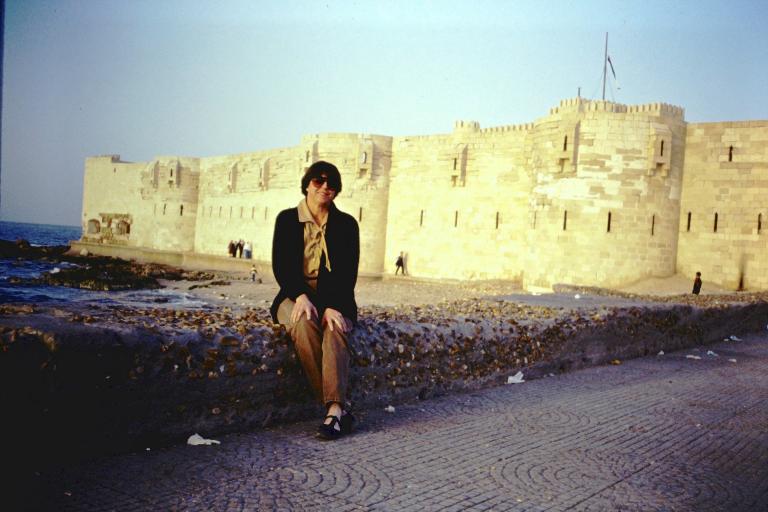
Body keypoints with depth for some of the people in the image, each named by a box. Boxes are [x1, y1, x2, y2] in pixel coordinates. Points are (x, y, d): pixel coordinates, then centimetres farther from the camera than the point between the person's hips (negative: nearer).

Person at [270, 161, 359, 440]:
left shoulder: (346, 224, 6)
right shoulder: (287, 219, 5)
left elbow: (349, 272, -2)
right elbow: (280, 266, -4)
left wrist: (334, 307, -19)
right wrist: (301, 296, -23)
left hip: (335, 298, 1)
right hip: (295, 295, 0)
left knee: (336, 329, -33)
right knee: (304, 324, -34)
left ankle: (334, 409, -43)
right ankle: (339, 406, -31)